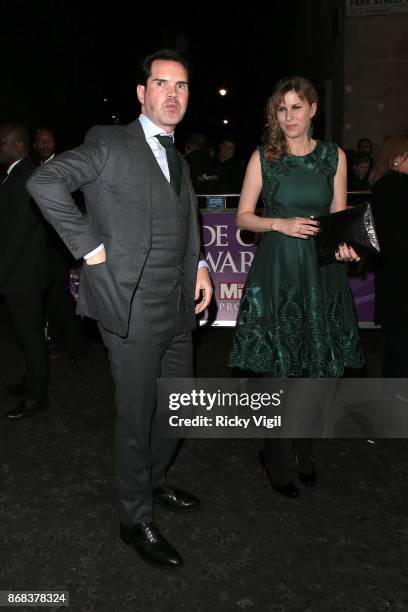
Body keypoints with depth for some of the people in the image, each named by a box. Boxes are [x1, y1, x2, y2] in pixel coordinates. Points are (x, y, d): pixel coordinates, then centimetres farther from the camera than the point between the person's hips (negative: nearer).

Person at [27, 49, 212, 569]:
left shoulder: (178, 161, 18)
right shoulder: (110, 143, -6)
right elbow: (44, 183, -17)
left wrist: (199, 266, 9)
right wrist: (89, 248, -17)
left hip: (178, 309, 8)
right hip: (133, 309, -8)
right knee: (137, 418, 4)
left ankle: (153, 482, 43)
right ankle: (135, 520, 25)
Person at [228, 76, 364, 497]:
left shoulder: (334, 156, 8)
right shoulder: (263, 157, 3)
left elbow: (340, 217, 10)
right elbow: (243, 217, 3)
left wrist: (345, 244, -11)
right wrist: (281, 224, -14)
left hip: (321, 272, 2)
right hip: (276, 270, -2)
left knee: (315, 364, 6)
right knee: (277, 365, 1)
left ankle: (304, 448, 28)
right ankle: (274, 454, 19)